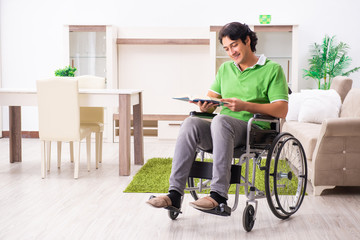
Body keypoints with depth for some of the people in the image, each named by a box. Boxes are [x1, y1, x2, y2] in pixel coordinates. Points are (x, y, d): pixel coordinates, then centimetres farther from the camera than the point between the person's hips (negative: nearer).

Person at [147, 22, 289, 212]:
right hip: (222, 131, 5)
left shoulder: (272, 69, 5)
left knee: (221, 120, -37)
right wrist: (205, 106, -6)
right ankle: (175, 193, -33)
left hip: (253, 131, -5)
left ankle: (219, 195, -41)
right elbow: (211, 98, 19)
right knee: (190, 123, -26)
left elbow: (281, 110, -6)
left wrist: (245, 106, -17)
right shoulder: (225, 68, 23)